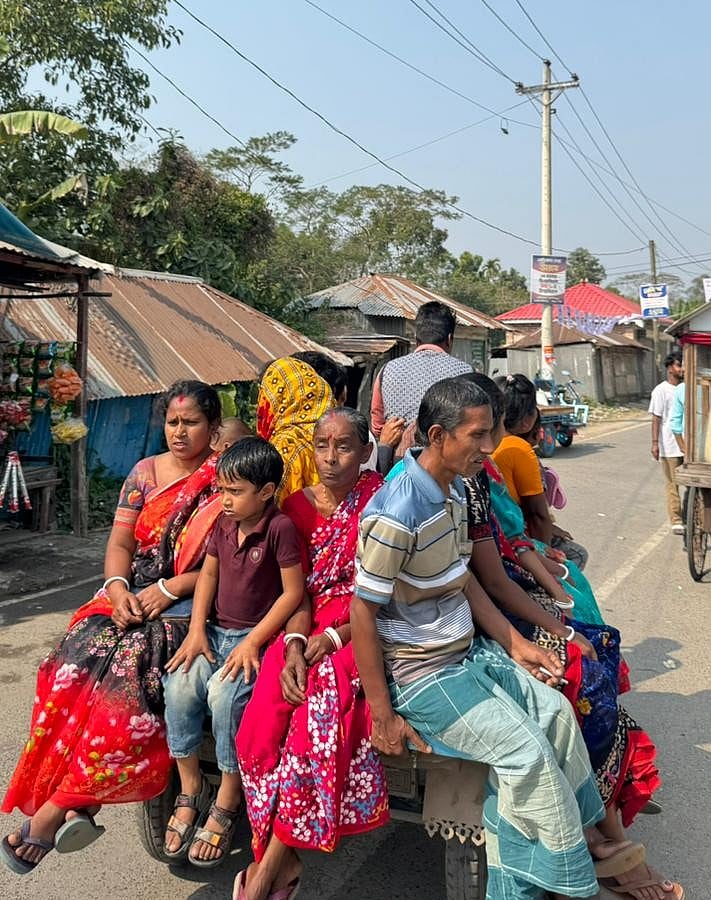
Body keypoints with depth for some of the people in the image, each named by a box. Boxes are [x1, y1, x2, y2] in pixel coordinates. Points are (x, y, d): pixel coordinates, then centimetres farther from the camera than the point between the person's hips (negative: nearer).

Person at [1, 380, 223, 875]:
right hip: (130, 598, 4)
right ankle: (76, 804, -17)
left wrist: (168, 588, -16)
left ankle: (52, 807, -14)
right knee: (75, 664, -24)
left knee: (128, 675, -28)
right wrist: (117, 588, -10)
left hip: (188, 605, -4)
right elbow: (120, 542, 9)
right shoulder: (144, 473, 13)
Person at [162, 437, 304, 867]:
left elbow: (293, 592, -15)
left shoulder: (280, 528, -16)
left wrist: (253, 641, -17)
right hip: (216, 630, 6)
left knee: (225, 690, -29)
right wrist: (197, 630, 0)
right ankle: (190, 787, 3)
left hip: (258, 634, -6)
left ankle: (227, 804, -9)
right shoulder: (224, 523, 6)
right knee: (179, 683, -18)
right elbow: (208, 574, 12)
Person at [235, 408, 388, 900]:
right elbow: (300, 591, 5)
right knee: (264, 716, -21)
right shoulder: (299, 505, 10)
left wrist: (335, 637, -15)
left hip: (364, 630, -3)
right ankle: (286, 860, -7)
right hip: (309, 630, 4)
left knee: (319, 715, -29)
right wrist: (294, 645, -14)